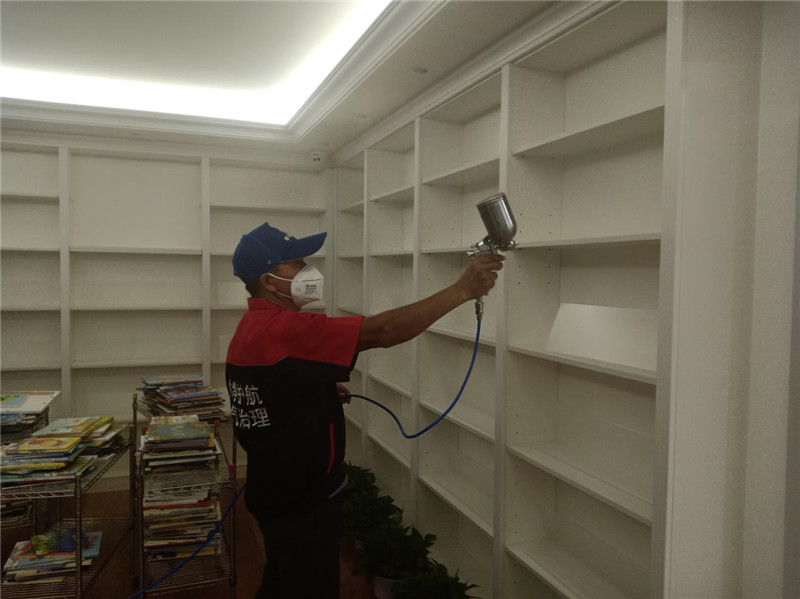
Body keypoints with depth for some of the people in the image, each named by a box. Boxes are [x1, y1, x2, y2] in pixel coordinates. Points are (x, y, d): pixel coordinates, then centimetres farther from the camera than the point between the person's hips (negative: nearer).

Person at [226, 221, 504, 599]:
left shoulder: (252, 329, 6)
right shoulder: (283, 329, -28)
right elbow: (381, 332, -35)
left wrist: (323, 390, 5)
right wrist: (462, 290, -31)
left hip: (279, 492, 9)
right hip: (300, 501, -9)